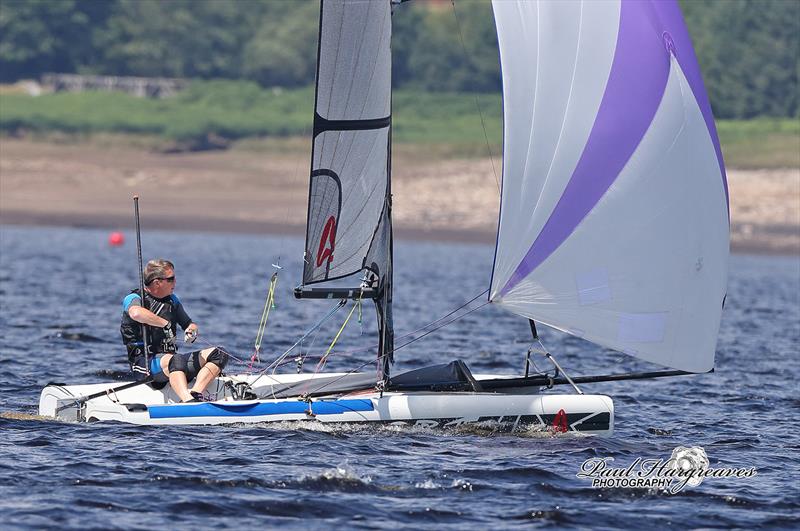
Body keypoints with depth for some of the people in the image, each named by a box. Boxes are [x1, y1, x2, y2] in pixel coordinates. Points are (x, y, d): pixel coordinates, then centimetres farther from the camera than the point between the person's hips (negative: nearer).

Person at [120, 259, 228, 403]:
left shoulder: (172, 300, 18)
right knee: (176, 360, -39)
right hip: (145, 362, -8)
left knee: (218, 354, -6)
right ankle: (188, 402, -62)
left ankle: (195, 393, -27)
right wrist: (166, 324, -27)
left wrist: (192, 330, -1)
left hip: (170, 357, 8)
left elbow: (189, 323, 24)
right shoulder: (134, 299, -6)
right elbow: (136, 313, -31)